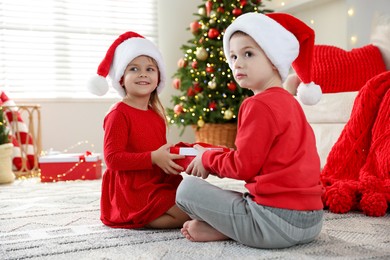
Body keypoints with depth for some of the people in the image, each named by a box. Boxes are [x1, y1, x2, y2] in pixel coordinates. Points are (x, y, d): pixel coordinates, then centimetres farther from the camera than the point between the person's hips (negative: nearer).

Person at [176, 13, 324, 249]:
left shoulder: (259, 105, -15)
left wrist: (206, 158, 5)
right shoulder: (289, 101, 14)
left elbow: (244, 166, -13)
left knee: (188, 188, 0)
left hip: (275, 221, -9)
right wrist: (213, 161, 16)